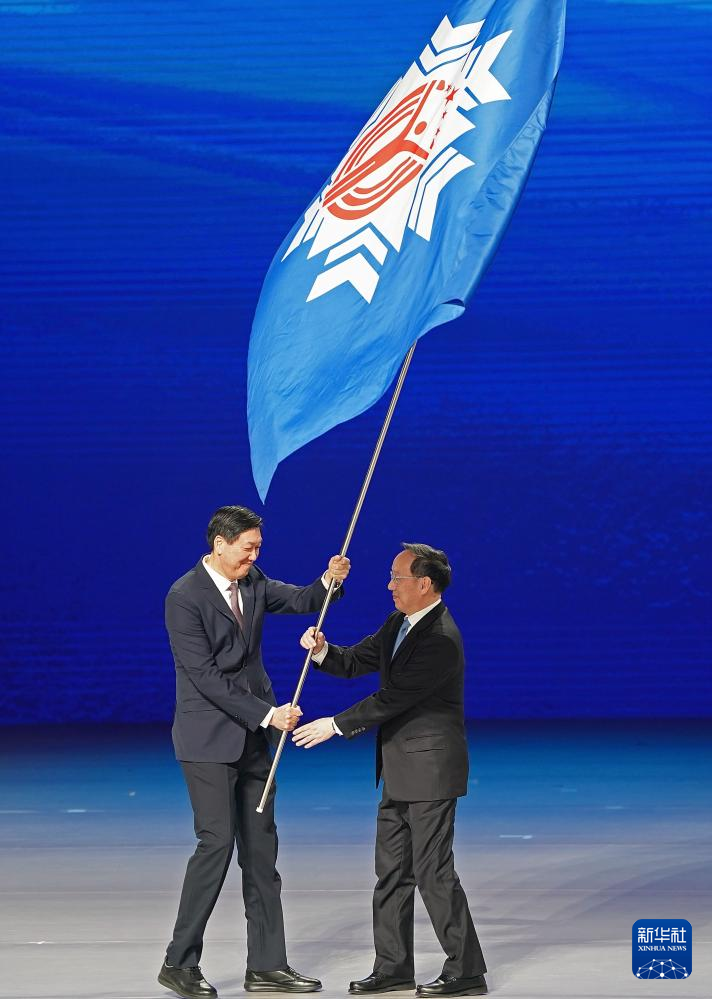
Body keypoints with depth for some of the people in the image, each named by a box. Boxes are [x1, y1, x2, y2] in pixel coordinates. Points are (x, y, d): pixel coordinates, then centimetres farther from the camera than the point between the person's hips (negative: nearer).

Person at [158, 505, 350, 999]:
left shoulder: (253, 583, 7)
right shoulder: (184, 597, -14)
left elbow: (302, 601, 11)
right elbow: (205, 675, -18)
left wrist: (329, 581, -12)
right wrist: (267, 714, -19)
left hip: (253, 736, 7)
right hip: (209, 739, -7)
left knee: (261, 847, 6)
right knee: (217, 842, -11)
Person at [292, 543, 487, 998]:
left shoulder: (441, 640, -21)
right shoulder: (399, 623, 9)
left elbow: (393, 698, -23)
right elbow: (356, 662, 15)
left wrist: (335, 725, -18)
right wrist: (323, 651, -7)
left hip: (430, 769, -10)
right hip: (400, 772, 10)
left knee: (434, 872, -6)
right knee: (392, 871, 12)